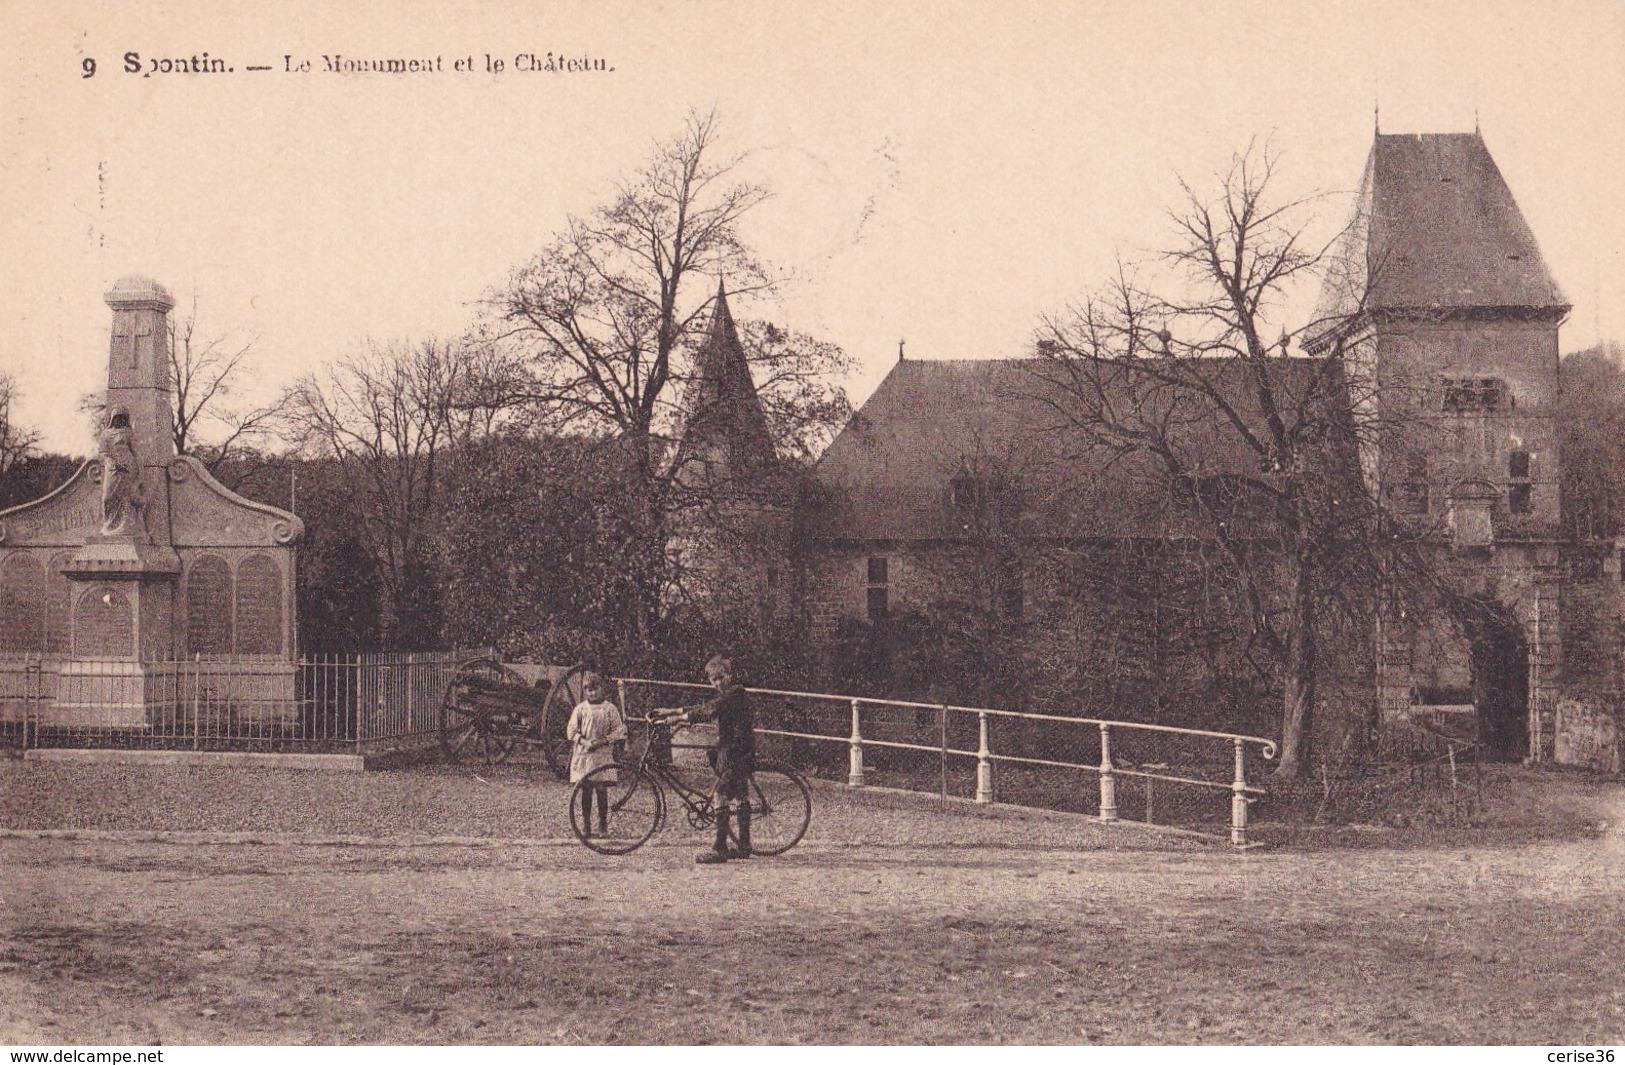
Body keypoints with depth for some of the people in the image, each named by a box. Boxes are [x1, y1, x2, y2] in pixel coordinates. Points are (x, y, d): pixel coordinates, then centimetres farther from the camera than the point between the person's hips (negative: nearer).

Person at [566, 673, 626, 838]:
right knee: (586, 791, 4)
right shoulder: (580, 709, 4)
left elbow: (619, 731, 1)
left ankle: (603, 824, 6)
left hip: (603, 754, -1)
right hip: (583, 754, 1)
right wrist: (584, 741, -13)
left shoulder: (610, 709, 2)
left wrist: (603, 741, -13)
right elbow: (571, 730, 3)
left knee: (602, 790, -1)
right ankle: (586, 825, 10)